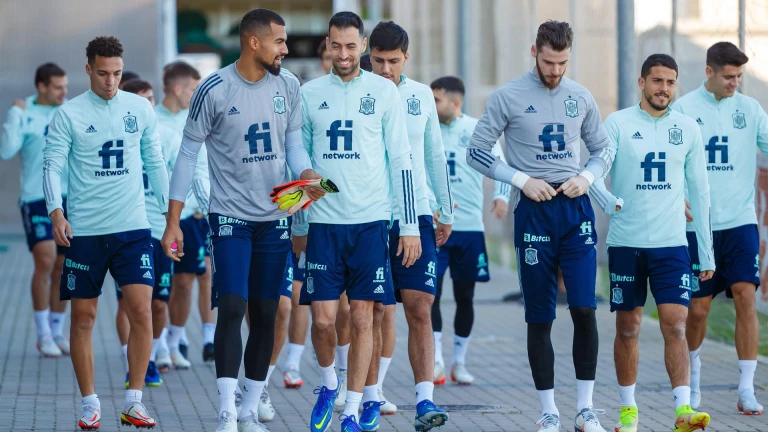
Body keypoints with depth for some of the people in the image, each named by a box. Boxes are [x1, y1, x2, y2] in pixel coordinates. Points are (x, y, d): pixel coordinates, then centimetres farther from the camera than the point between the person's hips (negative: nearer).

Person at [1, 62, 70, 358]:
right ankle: (43, 335, -6)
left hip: (70, 200, 4)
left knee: (63, 268, 7)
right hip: (37, 198, -4)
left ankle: (56, 332, 18)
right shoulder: (25, 115, -3)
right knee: (45, 261, -15)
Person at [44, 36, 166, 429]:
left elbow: (155, 162, 14)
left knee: (141, 311, -9)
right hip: (84, 231, -1)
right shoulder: (69, 114, -2)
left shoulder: (140, 109, 6)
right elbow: (52, 165, -5)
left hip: (133, 227, 1)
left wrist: (168, 210, 12)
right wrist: (56, 212, -19)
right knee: (83, 317, 3)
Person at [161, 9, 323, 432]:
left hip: (274, 218, 4)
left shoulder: (287, 85, 1)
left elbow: (293, 142, 10)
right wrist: (173, 221, -6)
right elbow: (188, 154, -5)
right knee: (232, 308, -14)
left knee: (265, 314, 7)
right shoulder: (213, 90, -11)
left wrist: (308, 176, -13)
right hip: (230, 216, -4)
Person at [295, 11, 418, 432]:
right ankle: (328, 383, 24)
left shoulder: (383, 91, 2)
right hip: (324, 220, 1)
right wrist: (295, 225, 11)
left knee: (362, 318, -1)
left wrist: (410, 225, -2)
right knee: (323, 316, -4)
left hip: (371, 220, -1)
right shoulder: (310, 93, 7)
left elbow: (400, 160, 2)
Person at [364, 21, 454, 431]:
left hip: (416, 214, 2)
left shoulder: (421, 96, 8)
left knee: (419, 308, -6)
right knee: (377, 311, 1)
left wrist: (446, 212, 18)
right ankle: (372, 398, 12)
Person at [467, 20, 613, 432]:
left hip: (576, 208, 2)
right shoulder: (508, 97, -3)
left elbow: (602, 149, 18)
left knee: (584, 308, -7)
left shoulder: (581, 97, 8)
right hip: (533, 212, -2)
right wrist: (522, 180, -11)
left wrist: (587, 177, -3)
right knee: (539, 317, 2)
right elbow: (477, 152, -1)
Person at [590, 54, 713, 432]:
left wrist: (707, 252, 9)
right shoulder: (618, 124, 0)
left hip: (672, 244, 1)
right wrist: (611, 205, -29)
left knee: (675, 325, -9)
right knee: (628, 328, 6)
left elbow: (699, 191, 11)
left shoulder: (687, 128, 8)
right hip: (626, 243, -1)